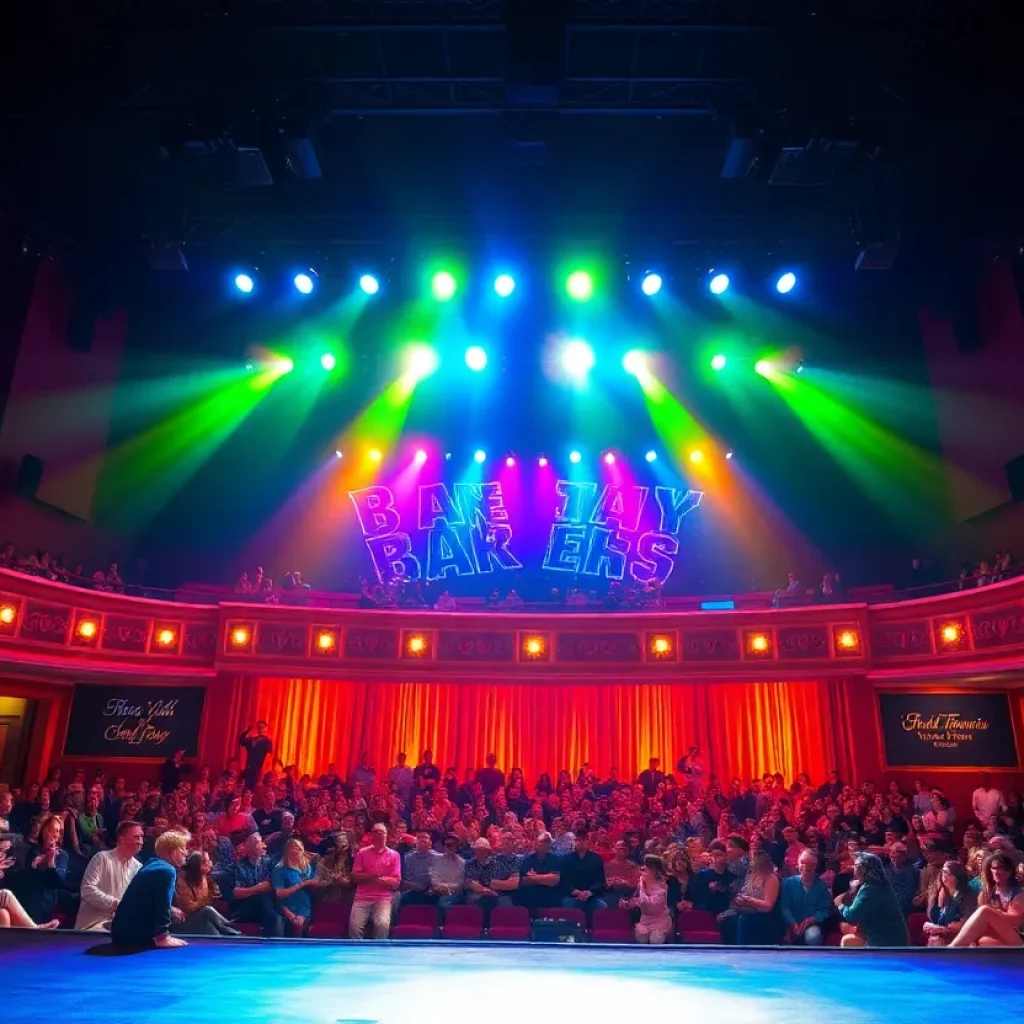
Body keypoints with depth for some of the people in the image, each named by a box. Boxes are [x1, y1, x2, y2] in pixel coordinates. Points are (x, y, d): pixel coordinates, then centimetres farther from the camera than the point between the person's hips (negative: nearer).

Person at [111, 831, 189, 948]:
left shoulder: (152, 864, 15)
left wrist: (169, 910, 22)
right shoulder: (167, 871, -16)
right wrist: (162, 937, -21)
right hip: (135, 933, -10)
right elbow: (162, 903, -22)